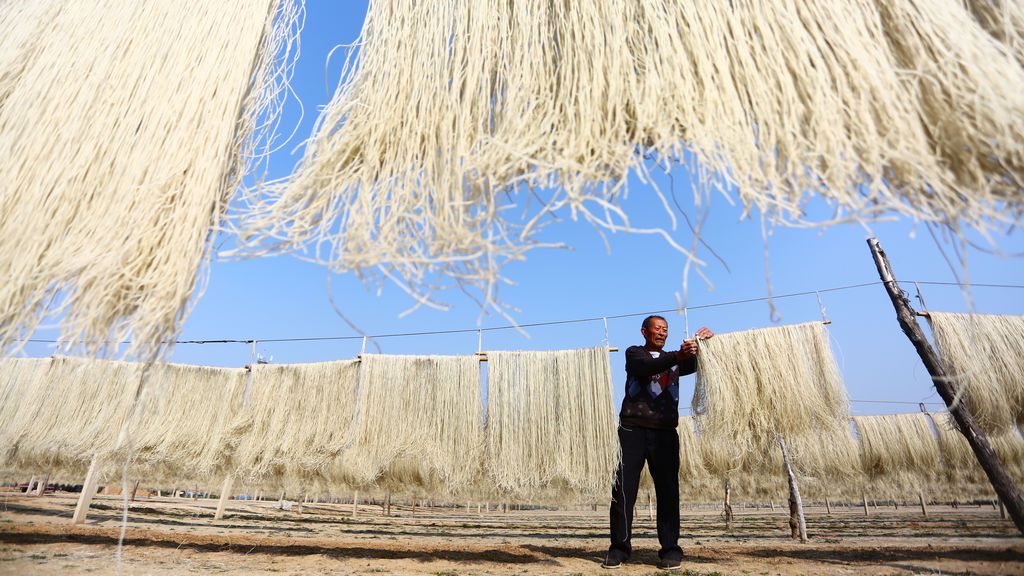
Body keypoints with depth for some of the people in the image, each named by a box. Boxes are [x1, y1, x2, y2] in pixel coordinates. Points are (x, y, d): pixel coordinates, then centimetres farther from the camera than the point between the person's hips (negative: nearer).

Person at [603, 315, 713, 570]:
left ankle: (670, 550, 11)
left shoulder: (674, 359, 23)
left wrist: (705, 341, -7)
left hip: (665, 432, 3)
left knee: (668, 491, 2)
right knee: (624, 490, -3)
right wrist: (678, 355, -28)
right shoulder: (634, 353, 8)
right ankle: (619, 548, 6)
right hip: (633, 429, -3)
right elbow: (646, 368, -13)